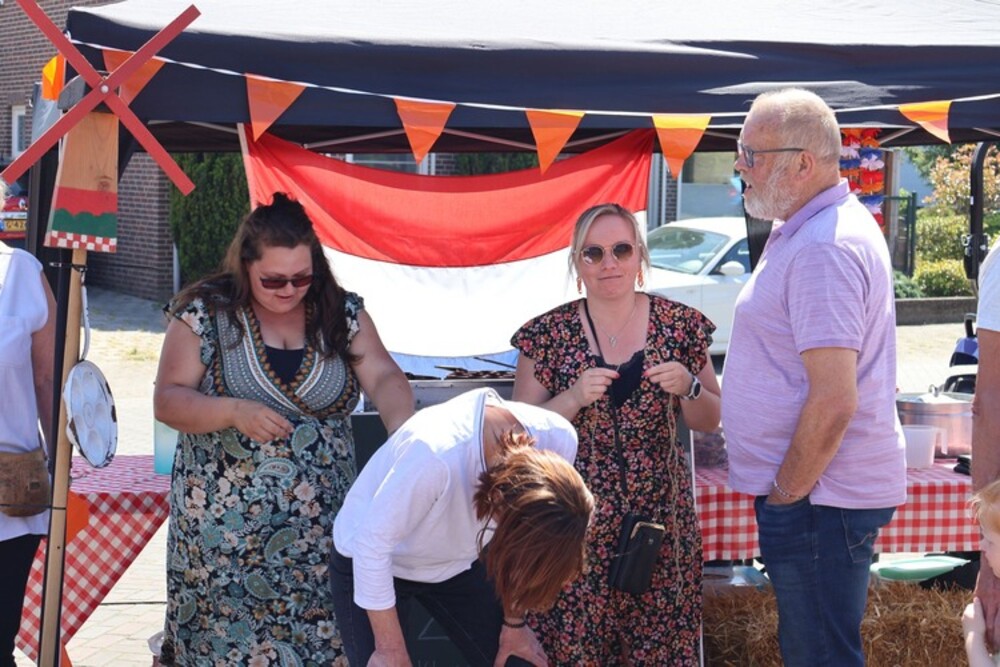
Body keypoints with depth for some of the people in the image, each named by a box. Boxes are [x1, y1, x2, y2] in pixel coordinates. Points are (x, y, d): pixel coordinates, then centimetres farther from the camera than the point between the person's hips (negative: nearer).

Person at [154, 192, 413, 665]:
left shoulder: (342, 313, 3)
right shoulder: (205, 314, -4)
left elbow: (384, 377, -7)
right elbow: (167, 400, -5)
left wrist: (404, 433, -28)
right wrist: (233, 411, -23)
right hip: (226, 528, -2)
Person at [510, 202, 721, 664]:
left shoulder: (679, 326, 3)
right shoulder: (549, 334, 0)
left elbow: (710, 422, 10)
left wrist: (687, 387, -11)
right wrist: (573, 398, -15)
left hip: (660, 517, 1)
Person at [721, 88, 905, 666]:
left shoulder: (823, 248, -21)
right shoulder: (811, 229, 13)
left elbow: (833, 402, -26)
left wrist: (784, 494, -16)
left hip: (816, 499, -11)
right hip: (820, 490, 11)